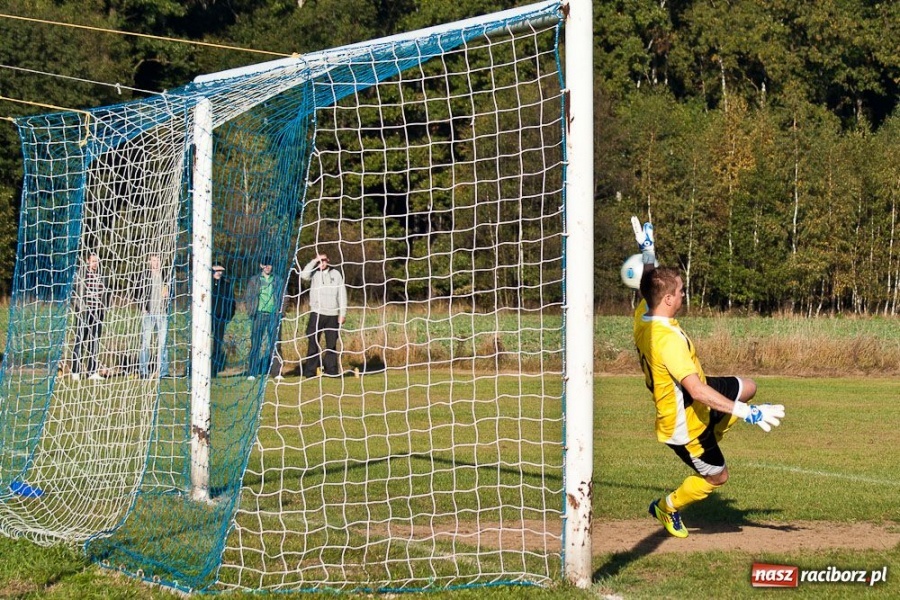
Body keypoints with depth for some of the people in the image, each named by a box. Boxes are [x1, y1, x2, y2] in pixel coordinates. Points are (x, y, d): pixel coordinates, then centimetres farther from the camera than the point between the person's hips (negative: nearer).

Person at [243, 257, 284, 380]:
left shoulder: (278, 280, 11)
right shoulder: (254, 280, 9)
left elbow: (283, 297, 15)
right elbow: (247, 297, 10)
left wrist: (280, 310, 2)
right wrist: (251, 311, -2)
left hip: (273, 315, 1)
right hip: (259, 315, -1)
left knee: (274, 343, -2)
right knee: (256, 344, -3)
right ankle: (252, 373, -3)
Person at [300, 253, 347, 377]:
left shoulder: (336, 274, 10)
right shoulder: (314, 273, 5)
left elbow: (342, 294, 10)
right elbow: (303, 275, -18)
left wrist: (342, 313, 5)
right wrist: (314, 261, -14)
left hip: (332, 315, 2)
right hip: (316, 313, -2)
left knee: (331, 344, 5)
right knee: (313, 343, -4)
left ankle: (331, 370, 10)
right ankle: (310, 371, -3)